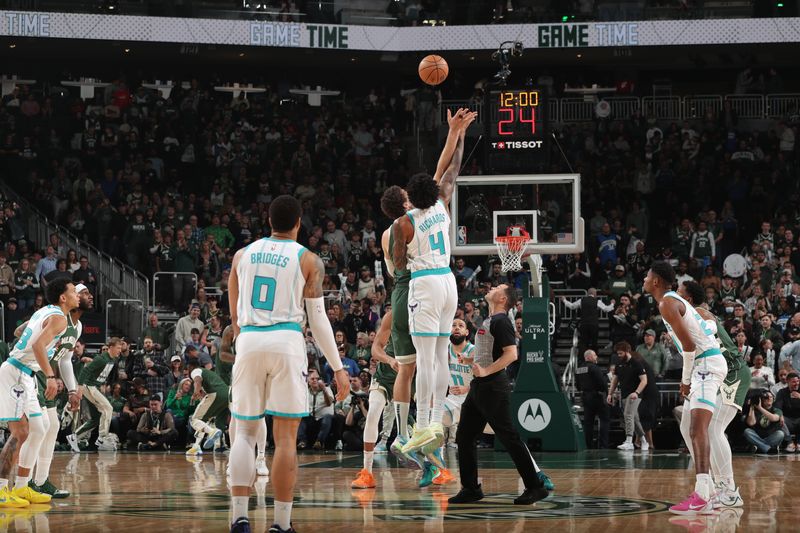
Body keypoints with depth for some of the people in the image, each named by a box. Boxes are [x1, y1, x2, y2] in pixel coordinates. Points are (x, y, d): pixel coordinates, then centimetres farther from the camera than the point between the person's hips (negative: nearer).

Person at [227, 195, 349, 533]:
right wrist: (338, 368, 5)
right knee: (285, 437, 0)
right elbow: (318, 319, 1)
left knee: (245, 432, 9)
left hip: (249, 341, 3)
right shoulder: (308, 260, 4)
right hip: (286, 342, -3)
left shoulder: (243, 255, 13)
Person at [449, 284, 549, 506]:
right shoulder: (489, 321, 17)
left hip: (493, 387, -10)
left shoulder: (500, 321, -12)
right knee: (464, 436, 8)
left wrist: (486, 371, -27)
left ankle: (535, 487, -4)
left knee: (509, 438, -8)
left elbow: (511, 354, -23)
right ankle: (471, 489, 14)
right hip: (479, 387, 10)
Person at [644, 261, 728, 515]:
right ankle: (706, 491, 22)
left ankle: (702, 497, -29)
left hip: (707, 365, -11)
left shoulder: (667, 304, -11)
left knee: (698, 428, -19)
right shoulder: (676, 300, 21)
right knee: (697, 429, 17)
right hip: (706, 365, 11)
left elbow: (689, 345, -18)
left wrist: (686, 379, -7)